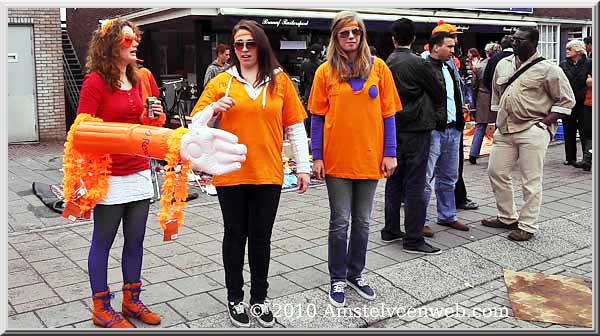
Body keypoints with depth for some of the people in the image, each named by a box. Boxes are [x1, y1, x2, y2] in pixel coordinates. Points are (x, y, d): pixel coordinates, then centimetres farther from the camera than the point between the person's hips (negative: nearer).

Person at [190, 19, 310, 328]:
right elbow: (196, 124, 2)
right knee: (235, 235, 12)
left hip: (268, 175, 0)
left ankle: (259, 298, 27)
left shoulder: (280, 80, 3)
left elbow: (295, 127, 3)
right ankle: (235, 299, 27)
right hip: (230, 175, 0)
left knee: (261, 237, 11)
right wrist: (214, 109, -18)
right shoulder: (221, 81, 1)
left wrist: (303, 166, 1)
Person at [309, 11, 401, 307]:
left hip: (370, 158, 2)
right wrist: (317, 157, -4)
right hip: (337, 160, -1)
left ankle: (356, 273, 30)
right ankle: (338, 279, 21)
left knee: (363, 221, 13)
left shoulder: (378, 67, 1)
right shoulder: (326, 71, -1)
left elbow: (387, 113, 3)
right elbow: (318, 117, 0)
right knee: (340, 222, 6)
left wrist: (390, 153, -2)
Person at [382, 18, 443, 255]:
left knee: (394, 180, 14)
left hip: (394, 129, 6)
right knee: (414, 184, -3)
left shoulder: (386, 64, 4)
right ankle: (413, 239, 1)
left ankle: (390, 230, 23)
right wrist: (436, 115, 16)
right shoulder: (417, 64, -12)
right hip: (416, 129, -6)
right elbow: (438, 92, -1)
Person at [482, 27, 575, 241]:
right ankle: (507, 217, 27)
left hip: (532, 131, -6)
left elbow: (566, 100, -3)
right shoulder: (503, 65, 11)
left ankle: (528, 226, 11)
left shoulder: (547, 69, -6)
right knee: (496, 172, 10)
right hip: (505, 129, 7)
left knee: (531, 180, 0)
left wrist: (545, 122, -11)